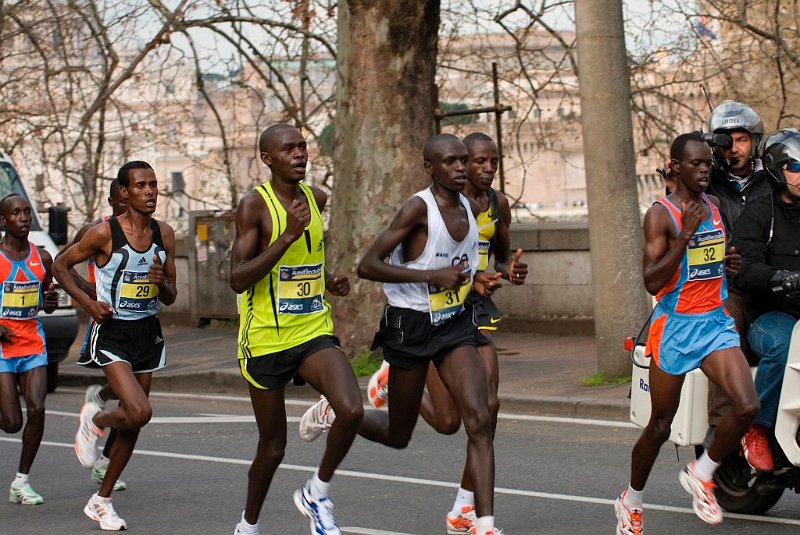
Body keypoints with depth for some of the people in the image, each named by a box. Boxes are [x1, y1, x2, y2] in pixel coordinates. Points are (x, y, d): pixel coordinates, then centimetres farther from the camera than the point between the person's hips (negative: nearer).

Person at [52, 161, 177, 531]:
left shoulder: (164, 234, 3)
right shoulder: (105, 233, -12)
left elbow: (170, 298, 9)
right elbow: (60, 266, -1)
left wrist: (162, 282, -13)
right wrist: (87, 302, -13)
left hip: (147, 333, 6)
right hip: (112, 332, -6)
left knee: (132, 424, 9)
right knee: (139, 412, -22)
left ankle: (101, 500, 24)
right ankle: (94, 419, 12)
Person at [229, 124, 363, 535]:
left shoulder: (316, 199, 7)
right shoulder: (255, 205, -12)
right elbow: (238, 280, -21)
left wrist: (328, 282, 10)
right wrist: (288, 236, -27)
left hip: (314, 332, 4)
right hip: (266, 338, -4)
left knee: (351, 411, -22)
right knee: (272, 446, 7)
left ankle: (317, 494, 2)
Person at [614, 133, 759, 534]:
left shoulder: (714, 207, 10)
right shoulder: (660, 215, -11)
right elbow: (652, 281, -20)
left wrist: (729, 264, 6)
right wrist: (686, 232, -25)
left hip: (716, 322, 5)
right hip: (675, 326, -5)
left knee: (747, 406, -16)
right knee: (660, 426, 6)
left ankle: (701, 475, 7)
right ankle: (631, 502, 28)